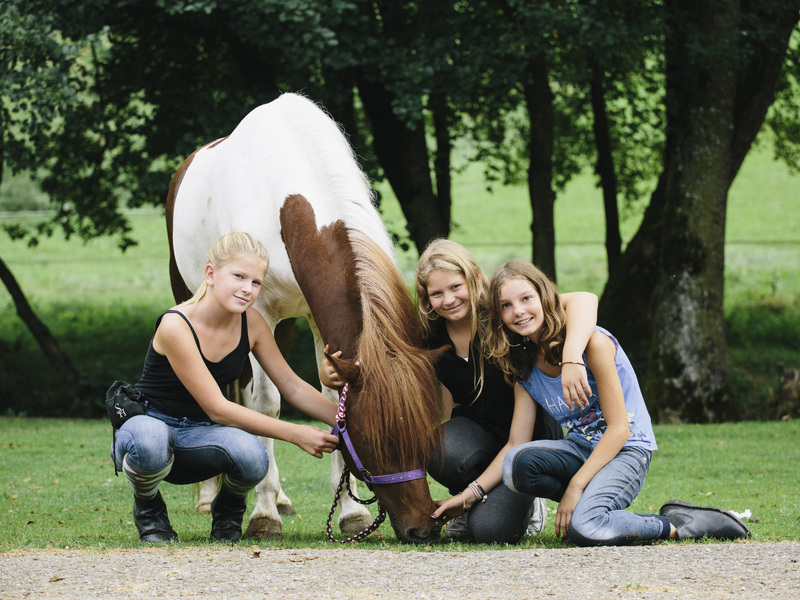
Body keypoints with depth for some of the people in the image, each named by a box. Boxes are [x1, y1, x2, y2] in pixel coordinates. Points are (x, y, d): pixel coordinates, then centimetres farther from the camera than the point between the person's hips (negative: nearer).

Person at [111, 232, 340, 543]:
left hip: (198, 436, 4)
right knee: (150, 441, -43)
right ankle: (148, 511, -8)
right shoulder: (175, 325, -25)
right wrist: (294, 434, -26)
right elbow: (217, 409, -25)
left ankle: (228, 509, 5)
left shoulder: (250, 322, -5)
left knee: (251, 454, -32)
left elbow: (292, 386, 4)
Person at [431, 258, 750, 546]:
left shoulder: (592, 342, -14)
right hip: (580, 449, 6)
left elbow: (619, 429, -15)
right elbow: (516, 443, 2)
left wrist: (575, 485, -22)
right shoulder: (524, 366, 6)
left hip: (625, 451, -6)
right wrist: (471, 493, -11)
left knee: (584, 529, -35)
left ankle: (675, 525, -12)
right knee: (517, 466, -29)